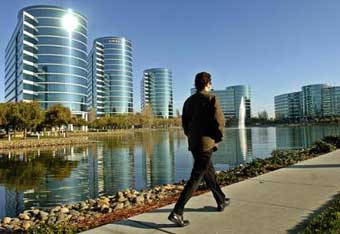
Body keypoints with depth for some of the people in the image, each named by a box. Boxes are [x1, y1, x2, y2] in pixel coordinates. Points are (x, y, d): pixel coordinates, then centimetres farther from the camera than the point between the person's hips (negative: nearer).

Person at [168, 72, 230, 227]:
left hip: (193, 144, 8)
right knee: (196, 178, -6)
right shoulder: (211, 98, -8)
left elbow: (184, 123, 12)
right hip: (206, 143, -7)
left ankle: (221, 201, 39)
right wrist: (218, 138, 0)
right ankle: (177, 212, -9)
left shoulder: (189, 101, 11)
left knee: (210, 173, 22)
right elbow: (219, 121, -15)